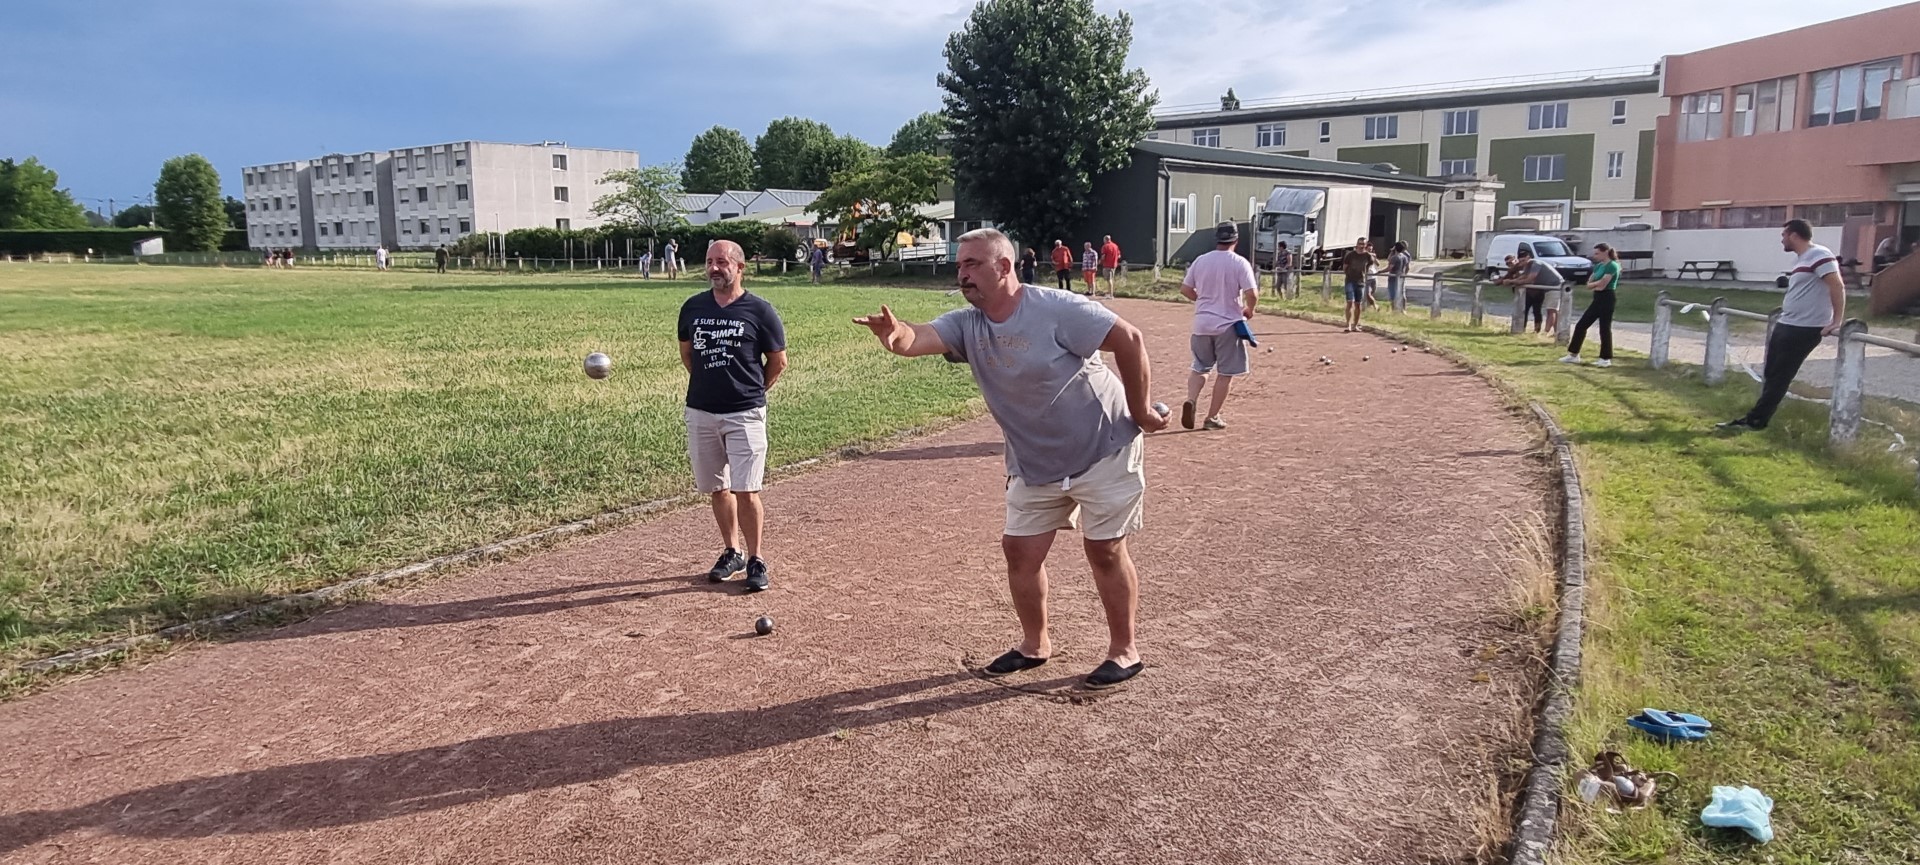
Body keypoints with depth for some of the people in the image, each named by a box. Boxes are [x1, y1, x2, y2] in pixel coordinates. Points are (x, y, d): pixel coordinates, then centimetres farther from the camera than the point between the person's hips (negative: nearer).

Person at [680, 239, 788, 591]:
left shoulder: (759, 310, -6)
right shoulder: (693, 307, 4)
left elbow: (778, 362, 3)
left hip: (745, 415, -4)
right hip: (700, 413, 4)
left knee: (746, 491, -6)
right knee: (717, 489, 13)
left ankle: (755, 560, 7)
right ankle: (731, 552, 28)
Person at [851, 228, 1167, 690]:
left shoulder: (1056, 309, -22)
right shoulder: (966, 324, -6)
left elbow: (1129, 339, -19)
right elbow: (921, 337, -25)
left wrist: (1140, 412, -14)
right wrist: (898, 335, -49)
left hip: (1102, 449, -6)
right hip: (1035, 463, 6)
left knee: (1105, 550, 2)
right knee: (1020, 548, 8)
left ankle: (1124, 649, 20)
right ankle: (1034, 644, 28)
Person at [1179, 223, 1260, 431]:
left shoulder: (1201, 261, 2)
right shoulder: (1240, 263, -9)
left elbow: (1185, 289, 6)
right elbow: (1252, 294, -17)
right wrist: (1249, 310, 4)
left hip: (1202, 324, 4)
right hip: (1228, 324, -3)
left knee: (1200, 367, 17)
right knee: (1225, 373, 8)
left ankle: (1191, 400, -8)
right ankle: (1212, 417, 9)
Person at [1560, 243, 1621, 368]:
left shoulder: (1612, 266, -13)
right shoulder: (1598, 266, 13)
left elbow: (1602, 285, -20)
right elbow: (1588, 284, 9)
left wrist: (1594, 283, -1)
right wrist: (1597, 284, -9)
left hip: (1607, 299, -9)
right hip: (1598, 298, 9)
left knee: (1605, 328, -4)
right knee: (1581, 325, 8)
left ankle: (1606, 359, 4)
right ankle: (1573, 355, 13)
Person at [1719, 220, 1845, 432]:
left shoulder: (1819, 255, -16)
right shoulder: (1800, 258, 15)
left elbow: (1837, 288, -22)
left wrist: (1836, 322, -24)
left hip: (1804, 329, -10)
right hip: (1786, 325, 10)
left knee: (1779, 377, -3)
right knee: (1772, 374, 12)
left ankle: (1755, 421, 2)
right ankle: (1756, 419, 17)